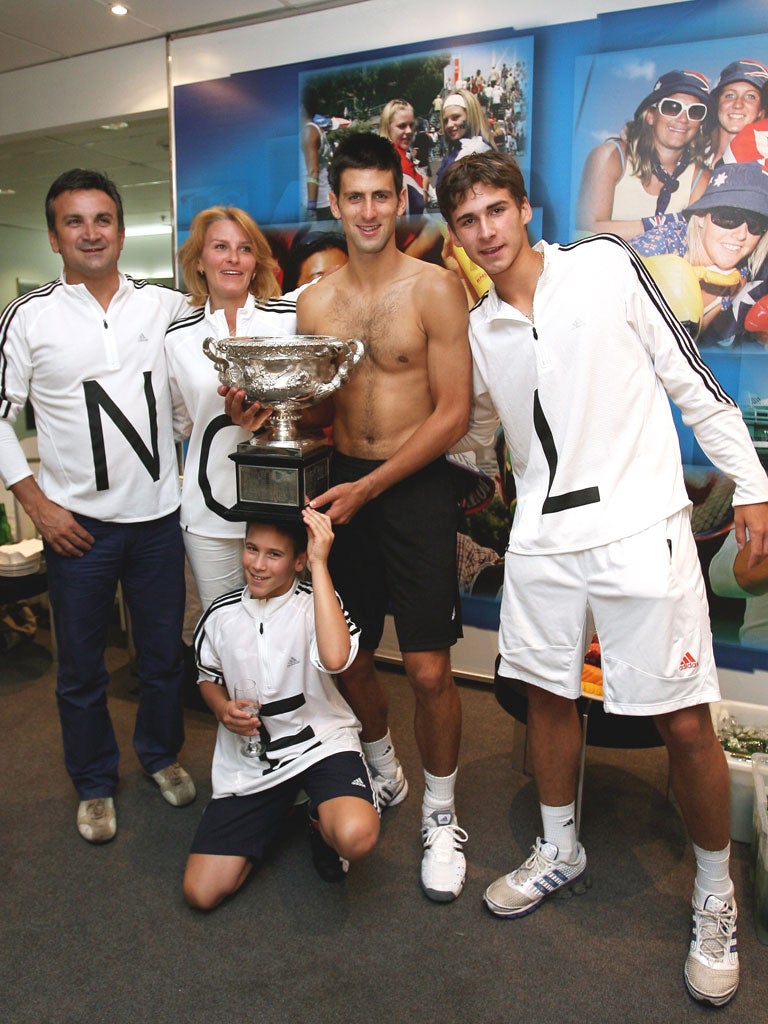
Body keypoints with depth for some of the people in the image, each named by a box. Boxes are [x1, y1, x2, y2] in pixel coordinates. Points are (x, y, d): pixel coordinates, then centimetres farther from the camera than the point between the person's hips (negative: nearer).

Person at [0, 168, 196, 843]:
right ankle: (95, 783, 34)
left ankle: (162, 755, 39)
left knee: (163, 653, 15)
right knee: (82, 666, 12)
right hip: (77, 522, -1)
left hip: (159, 514, 2)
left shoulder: (166, 306, 3)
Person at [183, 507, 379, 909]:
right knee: (201, 893, -4)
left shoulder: (315, 604, -11)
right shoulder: (221, 615, -1)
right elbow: (208, 678, 18)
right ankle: (275, 811, 22)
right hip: (248, 760, 4)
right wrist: (223, 710, -6)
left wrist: (320, 563, -32)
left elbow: (334, 658, -35)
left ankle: (322, 820, 6)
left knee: (356, 838, -34)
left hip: (320, 743, -3)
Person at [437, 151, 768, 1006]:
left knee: (684, 721, 0)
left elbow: (689, 378, 0)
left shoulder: (605, 266, -1)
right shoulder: (476, 331, 9)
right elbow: (468, 433, 19)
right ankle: (560, 852, 37)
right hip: (542, 538, 4)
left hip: (640, 527, -3)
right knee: (547, 694, 13)